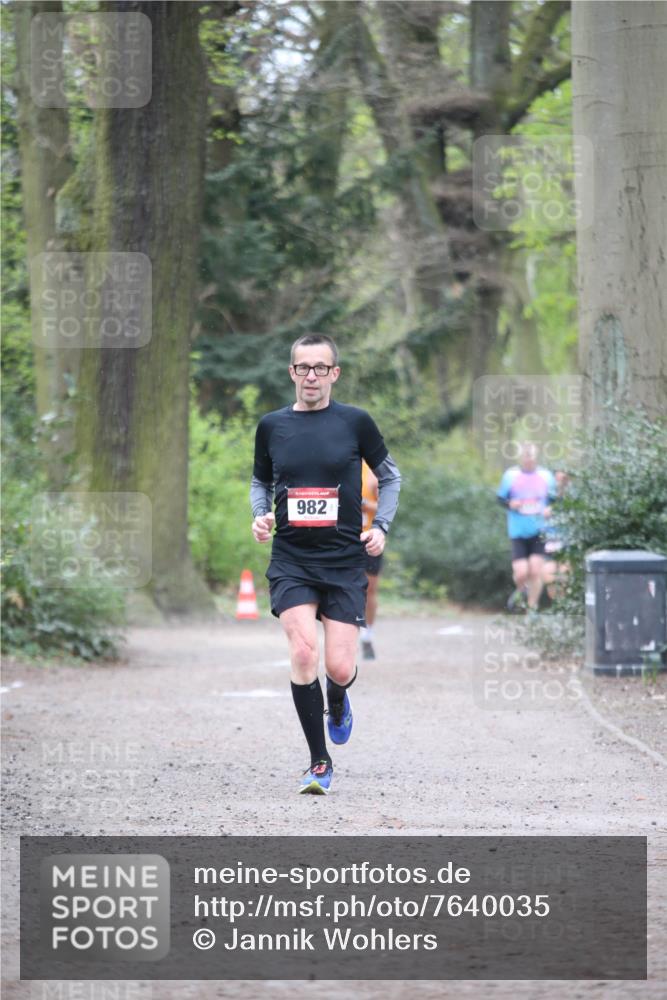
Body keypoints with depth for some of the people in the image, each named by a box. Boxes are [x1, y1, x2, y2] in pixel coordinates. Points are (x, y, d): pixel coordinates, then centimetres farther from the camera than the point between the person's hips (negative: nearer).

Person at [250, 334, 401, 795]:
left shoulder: (355, 422, 0)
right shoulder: (272, 426, 4)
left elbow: (390, 476, 13)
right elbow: (260, 481, 20)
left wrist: (380, 526, 0)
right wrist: (260, 515, 1)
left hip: (345, 562, -1)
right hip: (291, 560, 1)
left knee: (339, 668, -7)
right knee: (303, 651, -19)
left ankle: (337, 701, 35)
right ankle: (319, 762, -5)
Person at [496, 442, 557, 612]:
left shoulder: (545, 476, 3)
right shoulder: (511, 475, 0)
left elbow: (553, 499, 13)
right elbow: (500, 497, 7)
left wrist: (549, 509, -8)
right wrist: (510, 504, -14)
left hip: (539, 532, 1)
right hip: (518, 532, -1)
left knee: (536, 571, -8)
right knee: (521, 573, -7)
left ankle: (532, 608, 9)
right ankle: (521, 591, 29)